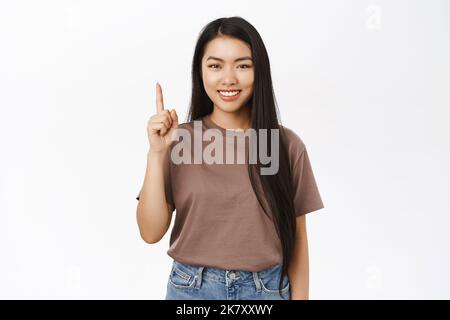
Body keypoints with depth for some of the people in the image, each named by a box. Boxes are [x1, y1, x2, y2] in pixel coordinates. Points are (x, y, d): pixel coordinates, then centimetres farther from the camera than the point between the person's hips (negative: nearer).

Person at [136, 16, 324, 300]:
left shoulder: (287, 144, -5)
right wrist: (156, 153, -17)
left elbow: (297, 238, 0)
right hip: (191, 288, 0)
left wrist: (299, 297, -2)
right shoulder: (178, 140, -6)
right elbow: (151, 232, -9)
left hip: (269, 289, 0)